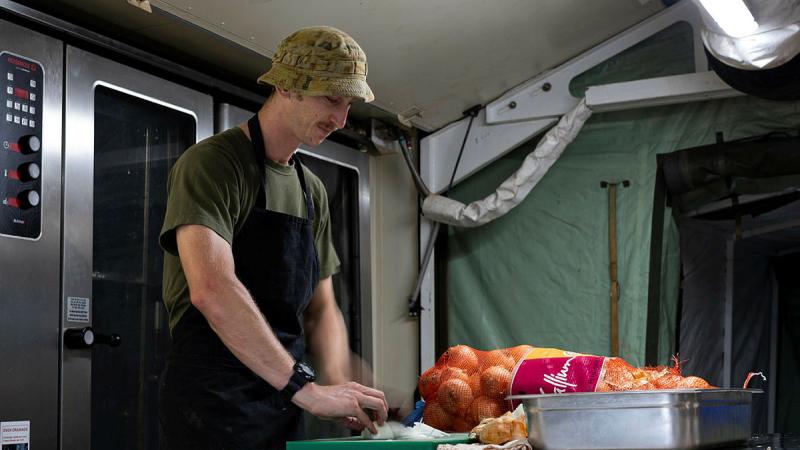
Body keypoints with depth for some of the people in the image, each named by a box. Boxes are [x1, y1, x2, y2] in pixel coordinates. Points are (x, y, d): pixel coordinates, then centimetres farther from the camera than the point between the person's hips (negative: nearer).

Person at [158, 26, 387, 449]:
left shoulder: (312, 191, 13)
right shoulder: (211, 163, -12)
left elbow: (320, 309, 14)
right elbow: (212, 290, -26)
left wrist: (337, 383, -6)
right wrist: (304, 387, -28)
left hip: (283, 408, 8)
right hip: (213, 404, -7)